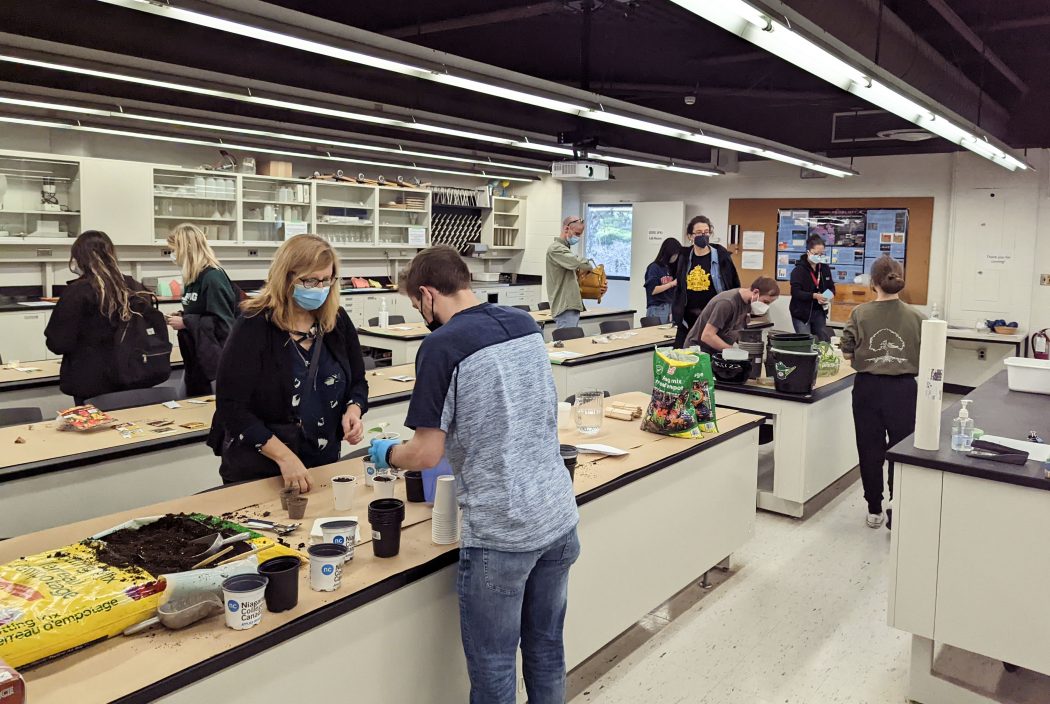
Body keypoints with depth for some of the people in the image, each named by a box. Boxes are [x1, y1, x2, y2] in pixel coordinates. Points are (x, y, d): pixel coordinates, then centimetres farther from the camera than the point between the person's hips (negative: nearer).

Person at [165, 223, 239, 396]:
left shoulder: (213, 277, -18)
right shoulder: (193, 278, 11)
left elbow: (223, 324, -24)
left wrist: (185, 323, -19)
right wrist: (182, 317, 5)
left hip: (213, 362, -9)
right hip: (195, 360, 9)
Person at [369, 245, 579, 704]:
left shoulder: (441, 346, -14)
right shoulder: (526, 325, 6)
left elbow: (428, 454, -13)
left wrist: (387, 453, 8)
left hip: (500, 533, -6)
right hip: (559, 518, 7)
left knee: (493, 667, 12)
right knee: (546, 649, 21)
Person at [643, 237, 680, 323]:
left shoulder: (670, 267, 12)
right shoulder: (654, 267, -5)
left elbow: (672, 290, 14)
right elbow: (652, 290, -12)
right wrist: (671, 284, -13)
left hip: (670, 308, 6)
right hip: (657, 309, -6)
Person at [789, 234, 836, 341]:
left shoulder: (825, 268, 6)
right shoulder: (799, 269, -12)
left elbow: (831, 287, 15)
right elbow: (795, 292, -20)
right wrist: (814, 296, -31)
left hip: (819, 312, 5)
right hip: (801, 313, -5)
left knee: (826, 341, 6)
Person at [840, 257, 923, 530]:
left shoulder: (860, 313, -7)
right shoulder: (914, 316, -5)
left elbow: (847, 353, -3)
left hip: (868, 387, 0)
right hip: (902, 388, 0)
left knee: (870, 449, 11)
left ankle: (874, 510, 21)